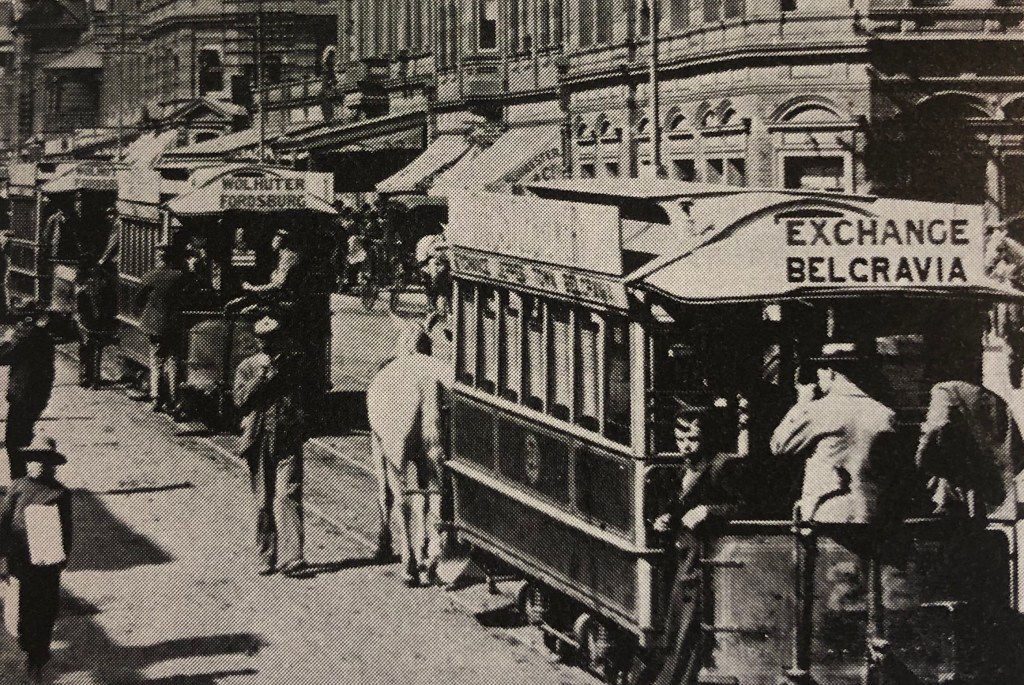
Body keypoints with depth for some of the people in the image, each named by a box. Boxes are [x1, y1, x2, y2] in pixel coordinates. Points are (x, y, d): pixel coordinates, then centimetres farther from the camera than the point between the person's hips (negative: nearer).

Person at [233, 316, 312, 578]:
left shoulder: (293, 363, 7)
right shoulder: (247, 368, 7)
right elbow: (241, 399, -8)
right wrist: (264, 373, -14)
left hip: (288, 442, -1)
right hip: (259, 443, 1)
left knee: (287, 498, -12)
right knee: (263, 503, 7)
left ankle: (291, 559, -17)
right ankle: (268, 558, 17)